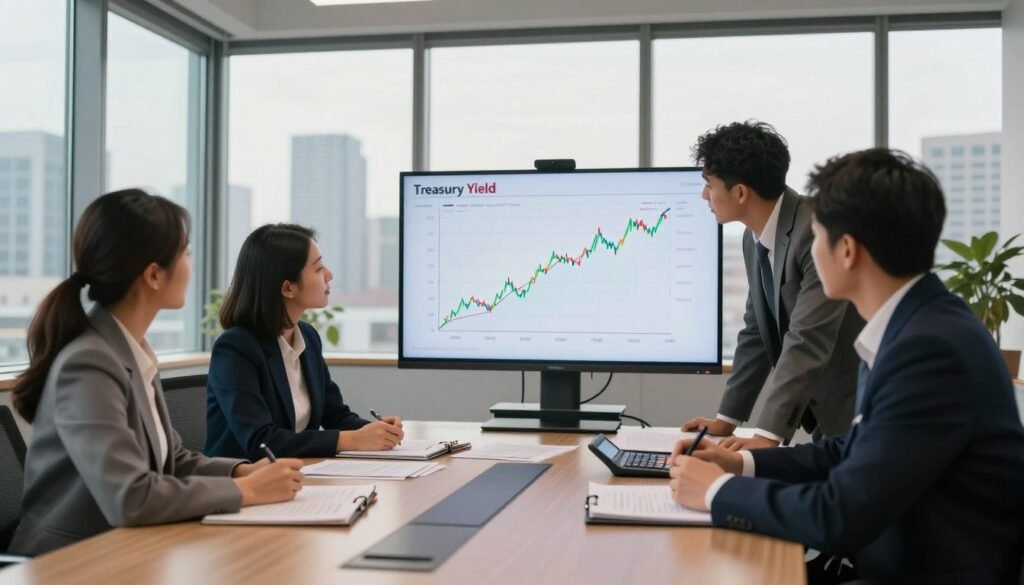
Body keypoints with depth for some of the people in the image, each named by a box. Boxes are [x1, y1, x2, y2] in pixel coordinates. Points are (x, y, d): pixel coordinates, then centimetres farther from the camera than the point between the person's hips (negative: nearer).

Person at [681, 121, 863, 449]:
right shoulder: (755, 238, 2)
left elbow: (808, 340, -30)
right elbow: (756, 333, 10)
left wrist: (768, 435, -32)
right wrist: (727, 419, 9)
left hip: (863, 413, -7)